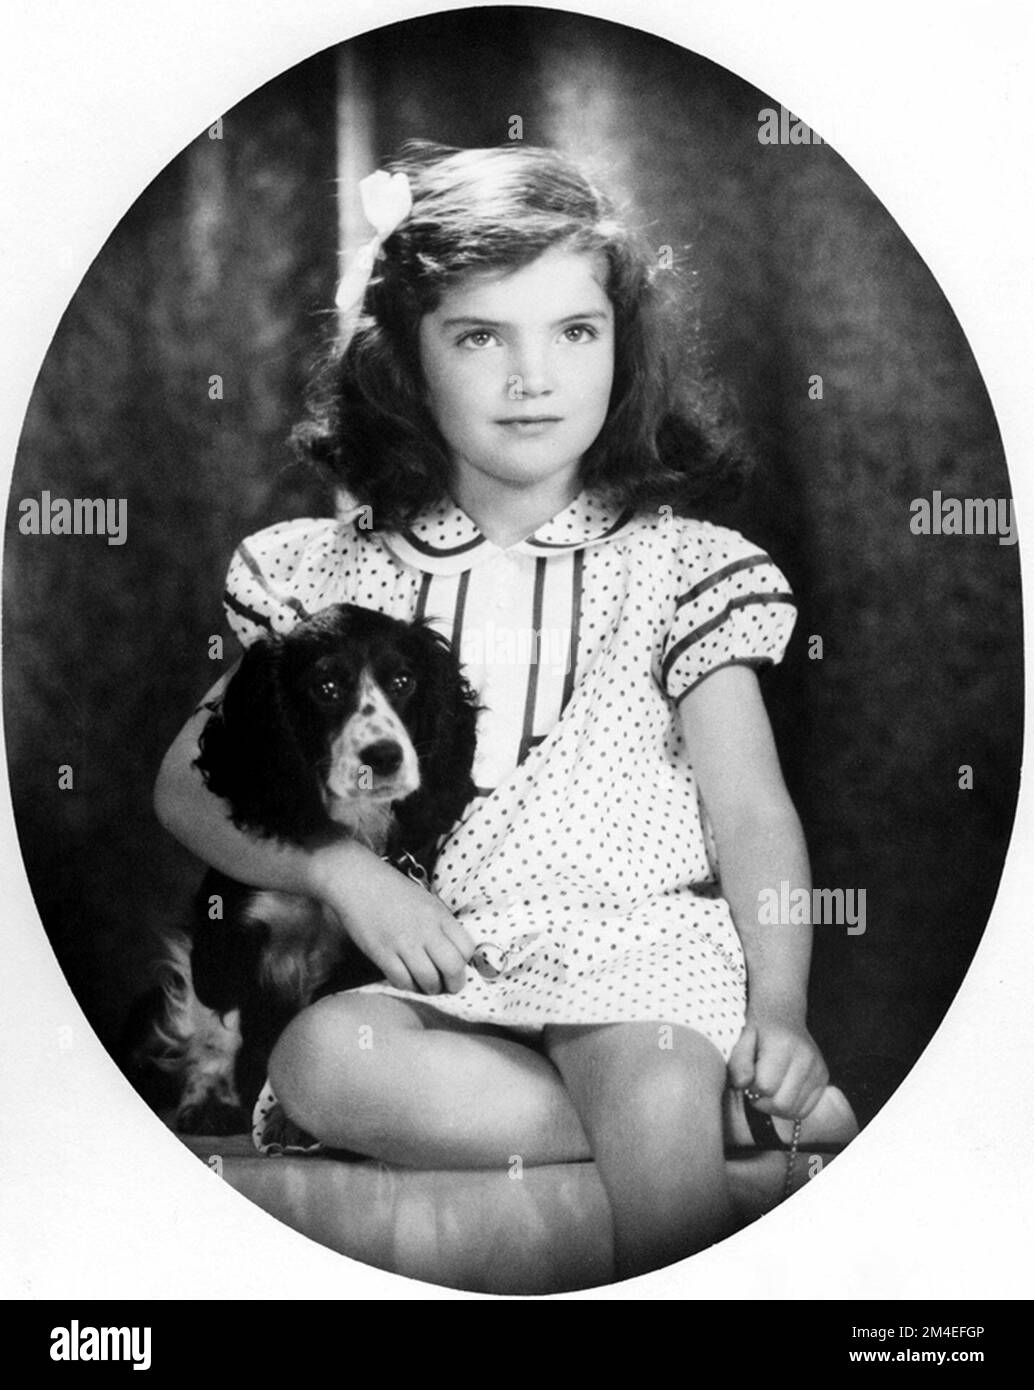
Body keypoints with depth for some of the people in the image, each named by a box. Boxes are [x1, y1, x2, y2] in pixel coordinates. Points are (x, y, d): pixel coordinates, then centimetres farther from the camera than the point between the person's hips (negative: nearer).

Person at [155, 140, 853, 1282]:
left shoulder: (678, 561, 9)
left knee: (657, 1091, -36)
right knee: (318, 1058, -31)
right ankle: (710, 1119, -22)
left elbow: (752, 813, 4)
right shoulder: (331, 569, 12)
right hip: (441, 965, 3)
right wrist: (341, 868, -6)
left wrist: (779, 1007, -12)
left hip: (641, 944, -2)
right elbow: (189, 781, 13)